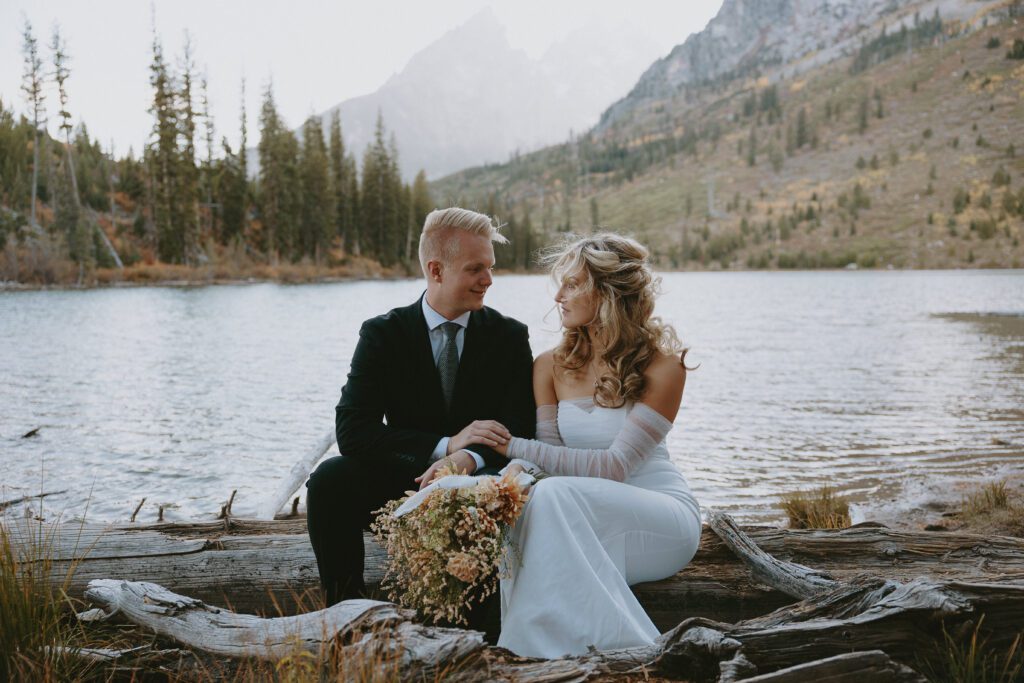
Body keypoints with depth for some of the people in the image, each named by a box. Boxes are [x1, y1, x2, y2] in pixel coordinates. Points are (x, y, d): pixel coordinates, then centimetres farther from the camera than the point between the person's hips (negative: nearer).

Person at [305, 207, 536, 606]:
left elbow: (520, 431, -6)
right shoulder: (382, 334, -2)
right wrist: (445, 445, -24)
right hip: (400, 484, 1)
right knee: (330, 478, -26)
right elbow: (352, 431, -13)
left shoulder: (509, 337, 2)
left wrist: (470, 459, -29)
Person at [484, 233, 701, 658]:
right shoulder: (552, 366, 6)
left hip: (663, 518, -4)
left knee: (556, 494, -33)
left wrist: (514, 446, -19)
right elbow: (550, 455, 2)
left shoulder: (662, 366, -11)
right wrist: (518, 468, -24)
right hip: (591, 515, 4)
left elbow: (615, 465, -16)